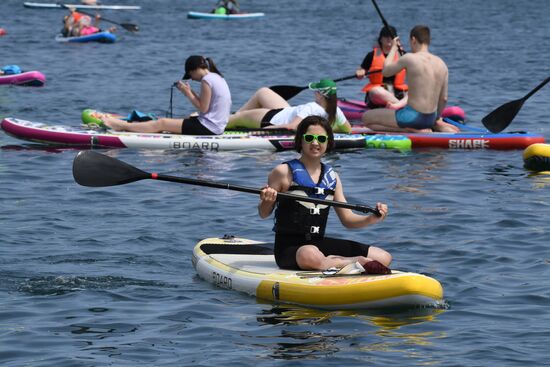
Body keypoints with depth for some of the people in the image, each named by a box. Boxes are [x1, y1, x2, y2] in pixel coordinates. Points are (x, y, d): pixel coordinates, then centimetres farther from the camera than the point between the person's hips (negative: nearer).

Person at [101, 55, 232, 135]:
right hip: (216, 125, 10)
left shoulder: (207, 80, -16)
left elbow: (203, 108, -16)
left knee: (161, 123, -2)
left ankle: (122, 126, 6)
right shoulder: (217, 77, 15)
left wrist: (187, 93, -7)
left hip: (208, 128, -10)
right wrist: (190, 91, 8)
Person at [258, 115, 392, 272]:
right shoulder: (284, 172, -4)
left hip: (320, 243, 6)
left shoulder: (332, 177, 11)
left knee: (384, 257, -5)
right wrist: (266, 201, -25)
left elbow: (347, 219, 12)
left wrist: (371, 219, -8)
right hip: (289, 246, -5)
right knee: (311, 255, -43)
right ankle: (357, 263, -21)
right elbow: (264, 214, -2)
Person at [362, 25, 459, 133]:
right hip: (430, 119, 8)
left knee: (366, 117, 2)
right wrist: (437, 119, 25)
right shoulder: (442, 64, 3)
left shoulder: (409, 58, -15)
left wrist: (393, 48, 14)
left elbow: (386, 71, 1)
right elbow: (443, 99, 9)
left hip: (413, 116, -8)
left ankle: (411, 130, -9)